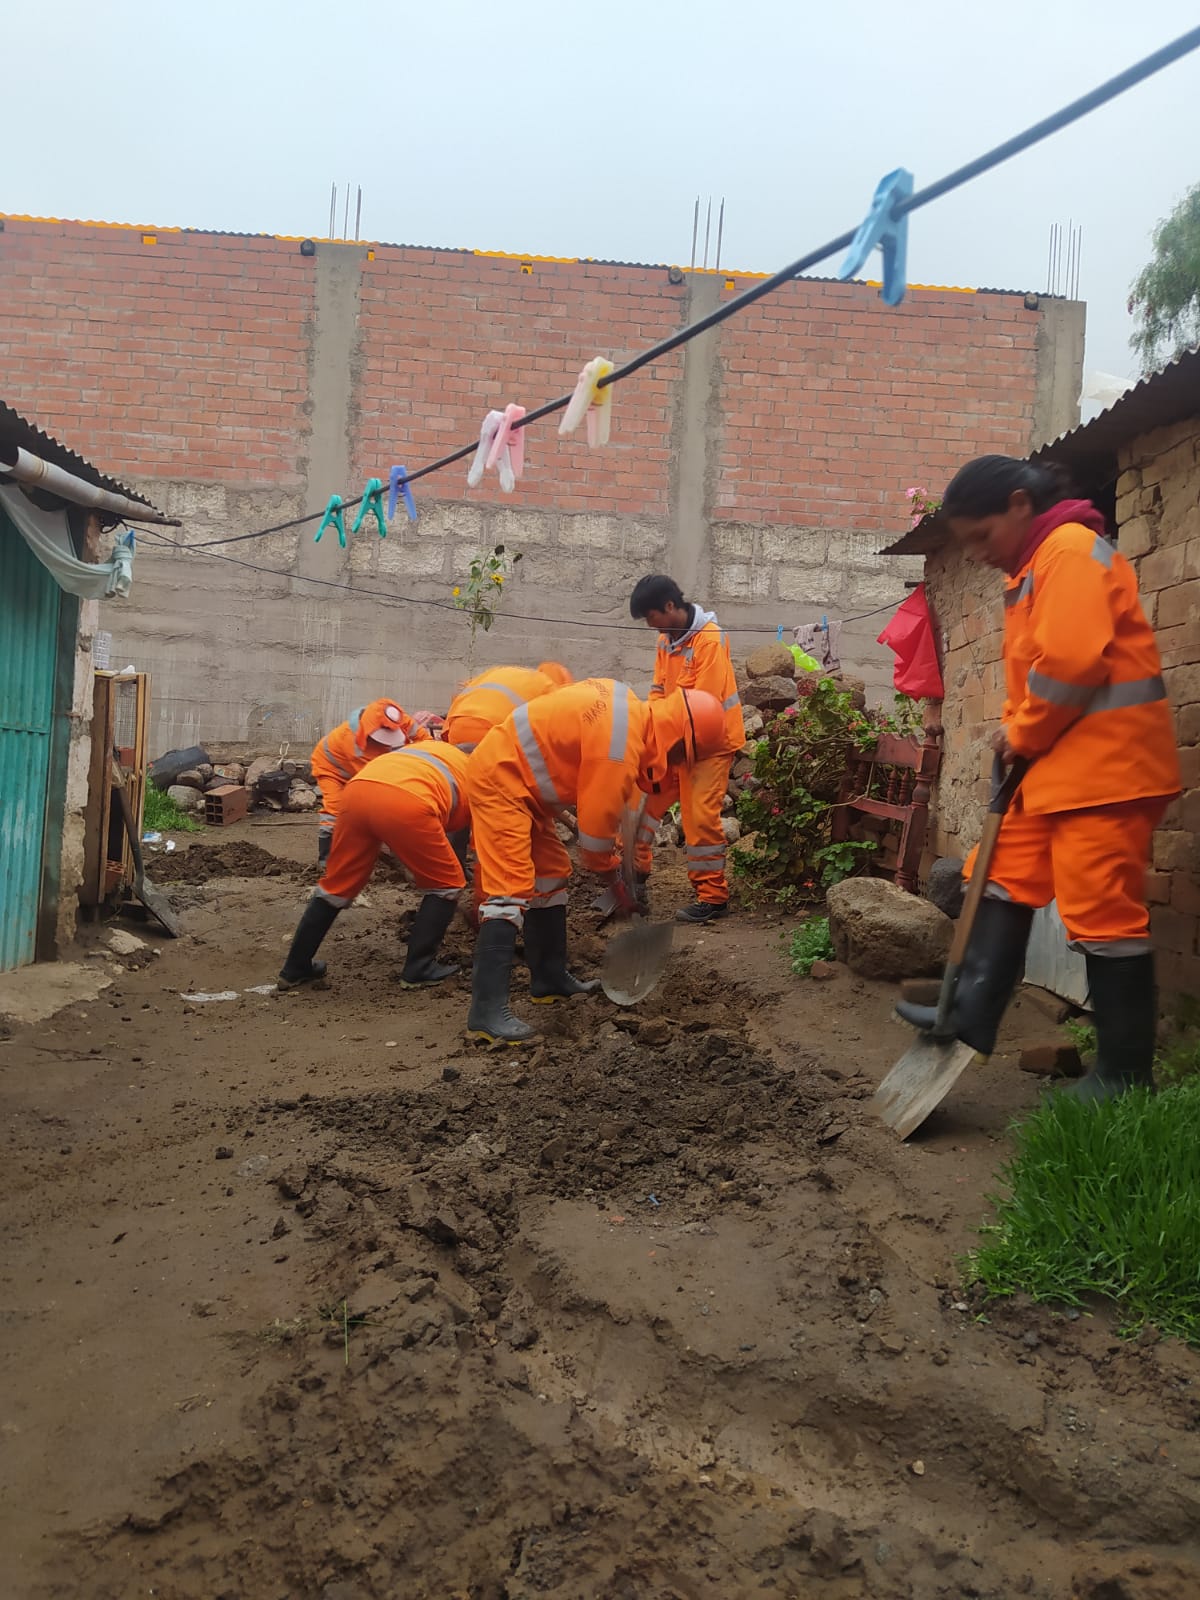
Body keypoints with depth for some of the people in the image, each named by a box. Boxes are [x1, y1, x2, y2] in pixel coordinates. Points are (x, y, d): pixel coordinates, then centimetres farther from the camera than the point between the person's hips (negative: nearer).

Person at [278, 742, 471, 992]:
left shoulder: (429, 747, 42)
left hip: (357, 790, 5)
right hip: (406, 803, -5)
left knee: (337, 885, 21)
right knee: (446, 884, 18)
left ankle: (294, 969, 30)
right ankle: (417, 970, 16)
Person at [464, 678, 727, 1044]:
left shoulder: (631, 708, 3)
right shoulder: (620, 748, -25)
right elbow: (597, 821, -18)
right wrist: (616, 882, -3)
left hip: (519, 780, 11)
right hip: (500, 780, -11)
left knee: (550, 877, 15)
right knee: (512, 889, -17)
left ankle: (549, 979, 26)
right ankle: (487, 1011, -19)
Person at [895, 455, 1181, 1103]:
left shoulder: (1070, 550, -13)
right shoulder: (1030, 569, 19)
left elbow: (1071, 662, -24)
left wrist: (1023, 734, -10)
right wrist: (1017, 734, 4)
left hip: (1104, 761, -11)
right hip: (1053, 763, 11)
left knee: (1103, 911, -6)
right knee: (1007, 878, 10)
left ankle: (1125, 1074, 4)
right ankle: (972, 1015, 16)